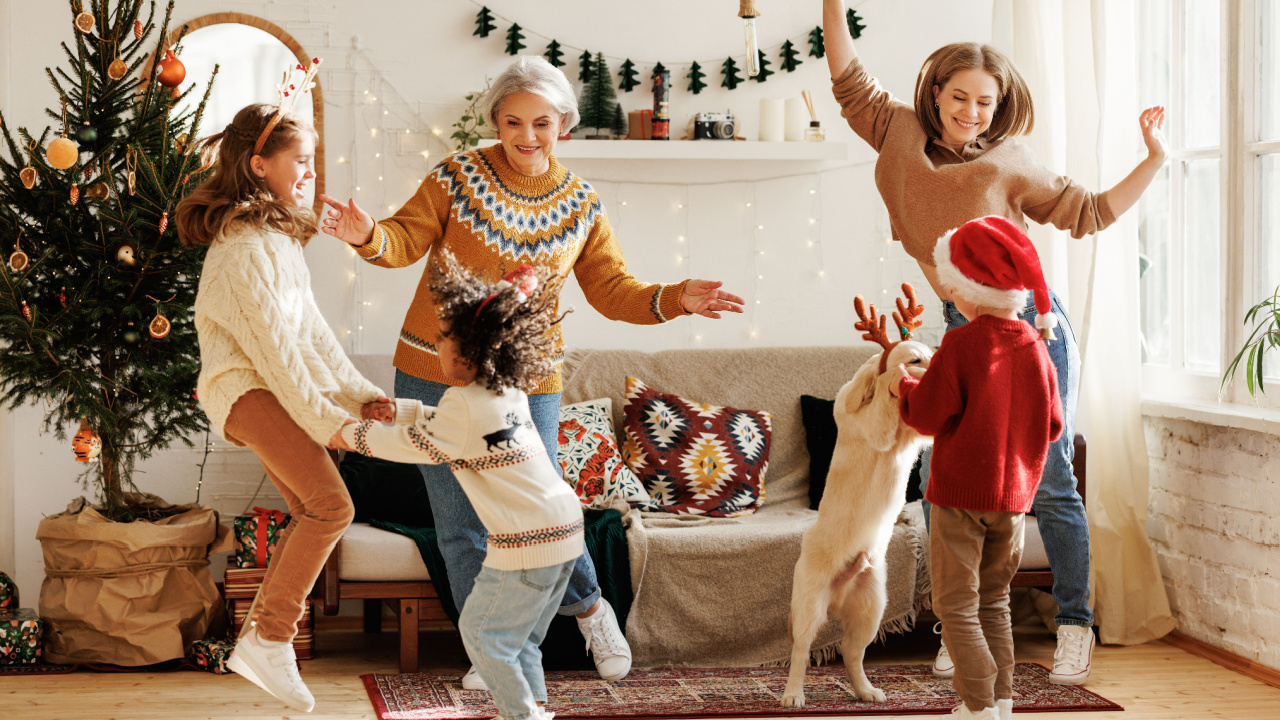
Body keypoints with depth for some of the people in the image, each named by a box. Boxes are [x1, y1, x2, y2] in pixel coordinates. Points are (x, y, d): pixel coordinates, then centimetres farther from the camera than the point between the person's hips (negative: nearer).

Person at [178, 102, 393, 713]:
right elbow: (272, 343, -18)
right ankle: (270, 641, -13)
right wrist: (324, 419, -15)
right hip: (245, 388, -10)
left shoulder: (279, 236, 17)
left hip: (274, 389, 10)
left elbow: (311, 329, 15)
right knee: (330, 505, -19)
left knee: (309, 513, 8)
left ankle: (261, 636, 17)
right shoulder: (244, 245, -15)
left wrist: (357, 394, 7)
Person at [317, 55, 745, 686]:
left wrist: (674, 299, -12)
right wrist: (369, 237, -29)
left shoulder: (581, 206, 4)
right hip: (436, 374, 0)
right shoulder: (457, 177, -4)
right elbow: (406, 241, -7)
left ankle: (590, 608, 29)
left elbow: (612, 290, 5)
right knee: (458, 522, 6)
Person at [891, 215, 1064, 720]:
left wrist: (904, 386, 5)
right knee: (994, 601, 18)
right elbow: (1052, 427, 7)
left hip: (960, 493, -6)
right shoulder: (1035, 347, 2)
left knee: (956, 605, 1)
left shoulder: (961, 344, -15)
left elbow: (928, 415, -14)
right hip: (1014, 493, 6)